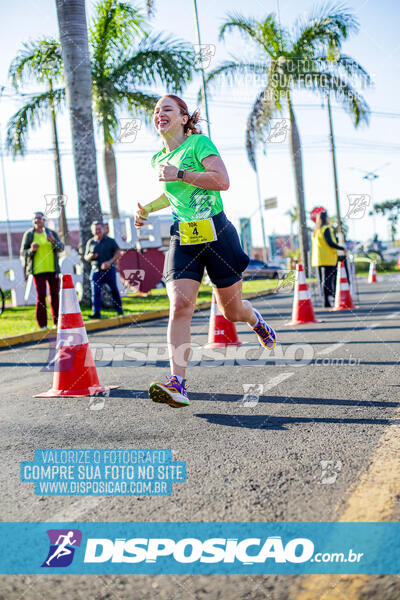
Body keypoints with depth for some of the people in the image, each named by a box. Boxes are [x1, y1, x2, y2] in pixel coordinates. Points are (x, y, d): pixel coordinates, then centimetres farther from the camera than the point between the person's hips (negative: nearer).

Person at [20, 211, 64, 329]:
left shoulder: (51, 233, 8)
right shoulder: (28, 234, 5)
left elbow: (61, 248, 1)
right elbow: (22, 252, 5)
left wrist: (54, 241, -19)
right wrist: (31, 250, -16)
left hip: (52, 269, 2)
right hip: (38, 270, -2)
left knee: (55, 295, 3)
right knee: (41, 296, -8)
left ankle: (57, 322, 14)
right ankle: (42, 325, -4)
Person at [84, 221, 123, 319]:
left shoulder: (110, 241, 4)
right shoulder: (90, 242, 10)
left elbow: (118, 253, 0)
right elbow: (86, 257, 15)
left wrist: (109, 262, -14)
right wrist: (91, 256, -9)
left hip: (109, 270, -1)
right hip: (96, 270, 1)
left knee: (114, 290, 7)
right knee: (95, 292, -9)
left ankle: (119, 310, 22)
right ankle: (96, 313, -9)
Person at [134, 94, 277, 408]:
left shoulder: (199, 143, -5)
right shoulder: (158, 159, 14)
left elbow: (222, 181, -20)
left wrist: (179, 174, -18)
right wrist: (148, 209, 16)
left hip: (216, 233, -4)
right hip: (183, 239, 4)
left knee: (232, 311, 8)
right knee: (179, 306, -16)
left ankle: (257, 320, 46)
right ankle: (178, 385, -20)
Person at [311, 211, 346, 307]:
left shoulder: (315, 231, 16)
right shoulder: (326, 229, -10)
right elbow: (330, 243, -18)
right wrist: (342, 248, -9)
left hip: (319, 259, 8)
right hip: (328, 259, -8)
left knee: (324, 279, 11)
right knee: (327, 280, -7)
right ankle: (326, 301, -8)